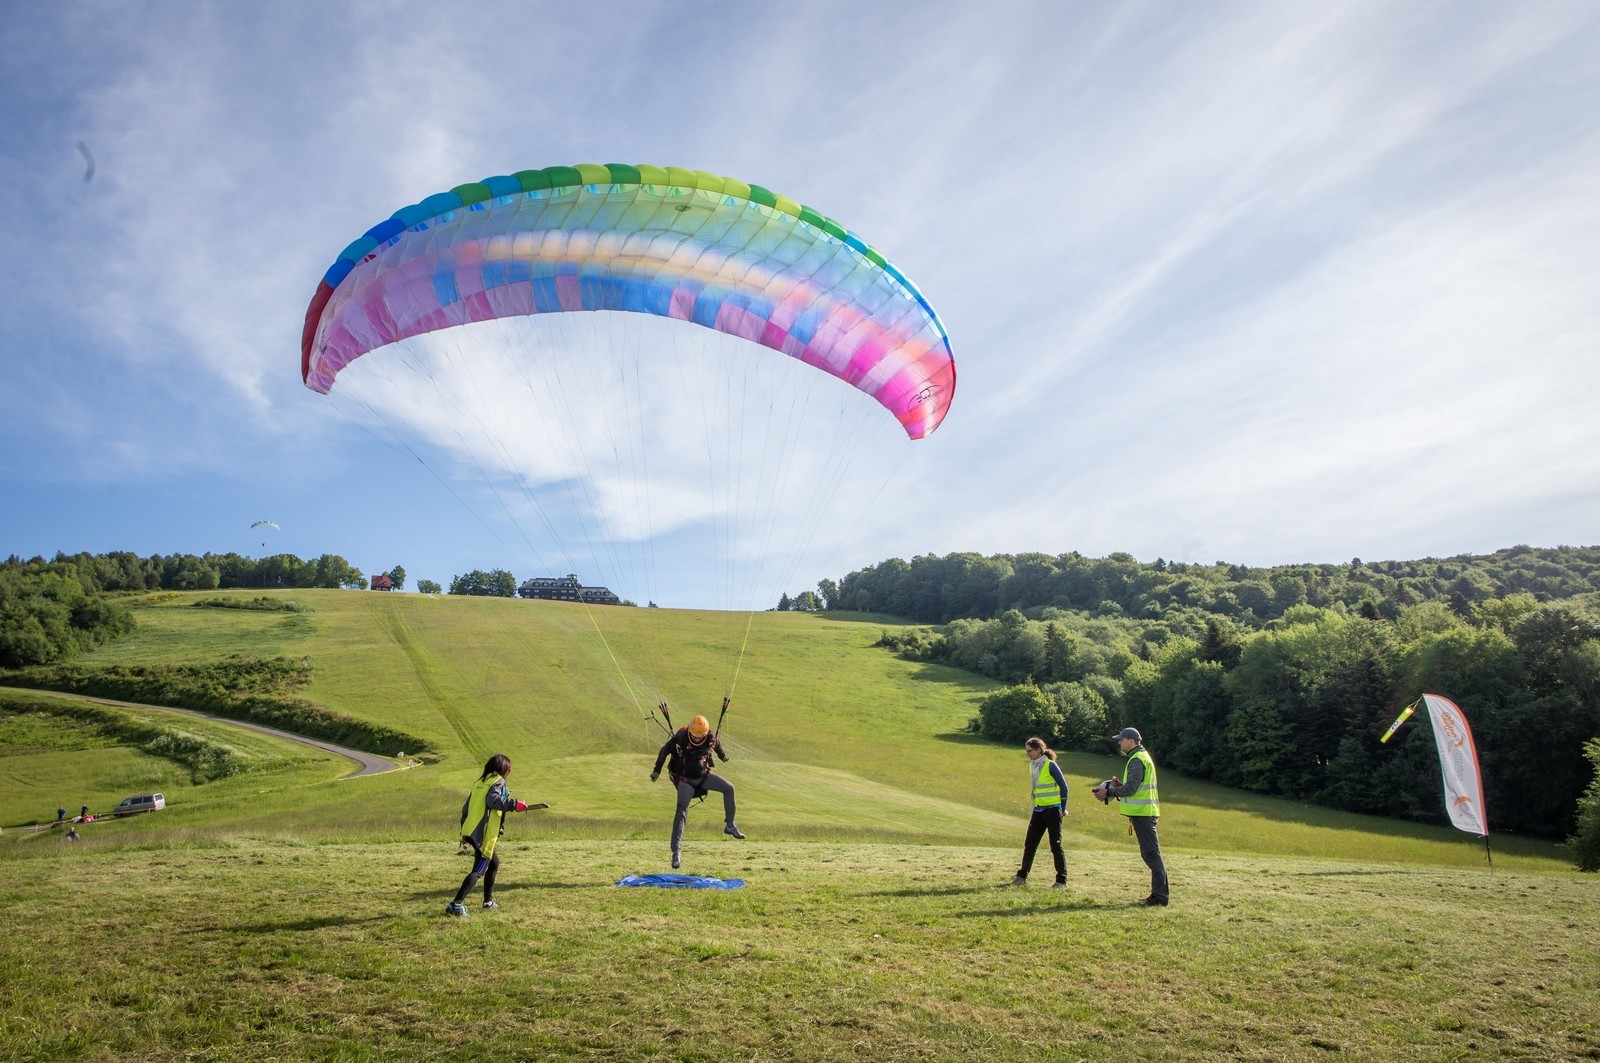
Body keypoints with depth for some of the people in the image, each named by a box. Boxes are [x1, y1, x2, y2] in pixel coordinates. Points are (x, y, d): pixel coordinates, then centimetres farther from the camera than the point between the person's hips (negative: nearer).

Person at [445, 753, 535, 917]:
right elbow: (493, 800, -24)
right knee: (479, 871, -6)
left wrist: (464, 831, 22)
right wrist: (514, 804, -23)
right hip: (484, 834, -9)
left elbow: (465, 807, 18)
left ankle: (488, 901, 27)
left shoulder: (480, 782, 18)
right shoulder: (498, 781, -4)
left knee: (494, 863, 23)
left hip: (470, 831, 9)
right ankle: (456, 904, -17)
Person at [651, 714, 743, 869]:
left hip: (704, 775, 4)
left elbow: (717, 745, 12)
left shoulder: (711, 738, -13)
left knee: (729, 788, -7)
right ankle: (676, 852, -10)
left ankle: (729, 826, 8)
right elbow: (664, 751, -8)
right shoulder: (679, 739, -24)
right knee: (682, 813, -12)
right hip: (686, 780, -4)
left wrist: (722, 756, 32)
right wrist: (657, 770, -1)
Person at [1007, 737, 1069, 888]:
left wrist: (1063, 809, -7)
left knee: (1055, 845, -2)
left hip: (1052, 810, -7)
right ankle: (1022, 876, 14)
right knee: (1029, 844, 7)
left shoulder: (1051, 765, -13)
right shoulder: (1033, 766, 9)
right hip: (1038, 811, 7)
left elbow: (1064, 787, -10)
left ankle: (1061, 880, 7)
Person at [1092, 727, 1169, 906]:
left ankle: (1160, 897, -8)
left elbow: (1131, 788, -20)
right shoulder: (1142, 756, 19)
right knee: (1150, 854, 13)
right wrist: (1119, 786, 12)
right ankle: (1157, 894, 18)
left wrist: (1109, 793, -11)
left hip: (1142, 813, -11)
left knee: (1152, 854, -9)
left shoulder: (1137, 760, -13)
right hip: (1145, 811, 11)